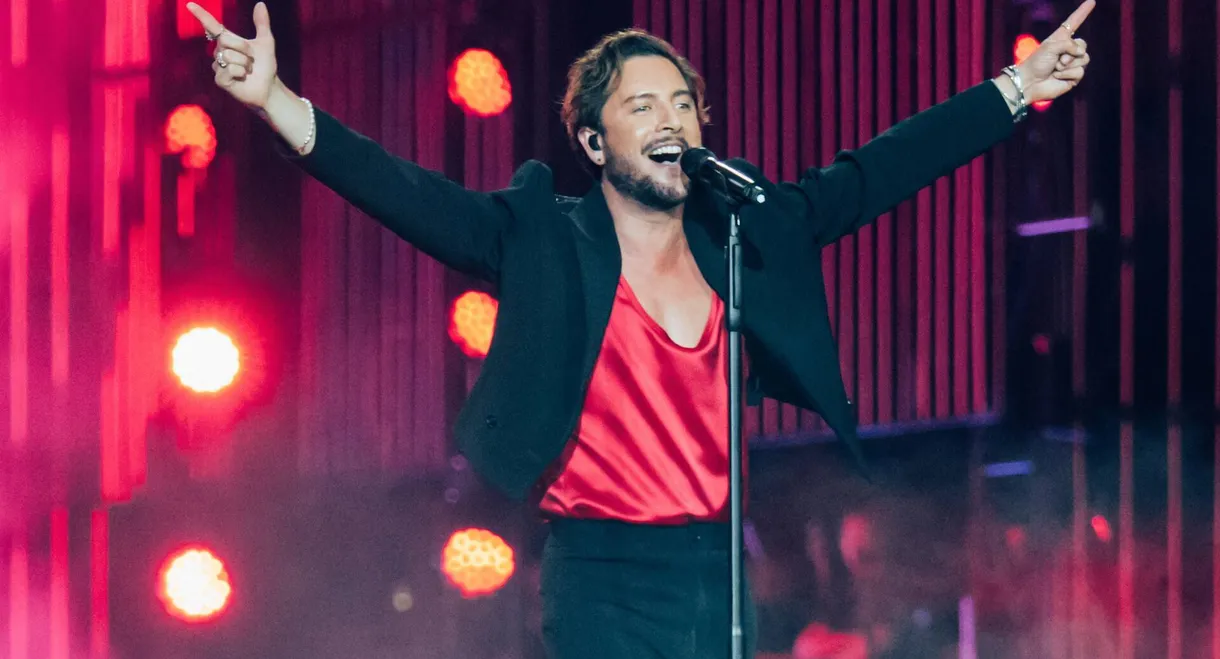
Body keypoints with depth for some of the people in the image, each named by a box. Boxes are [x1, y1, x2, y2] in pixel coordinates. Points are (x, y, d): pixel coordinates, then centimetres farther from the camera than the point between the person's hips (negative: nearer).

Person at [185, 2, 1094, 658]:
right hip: (606, 583, -4)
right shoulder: (544, 241, -1)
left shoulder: (750, 235, 11)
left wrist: (1017, 90, 16)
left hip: (722, 575, 4)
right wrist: (276, 103, -23)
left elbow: (874, 174, 15)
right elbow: (408, 194, -10)